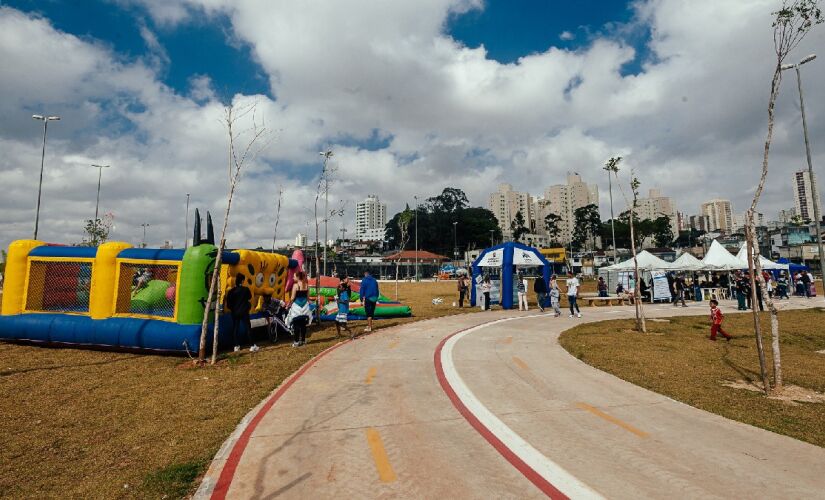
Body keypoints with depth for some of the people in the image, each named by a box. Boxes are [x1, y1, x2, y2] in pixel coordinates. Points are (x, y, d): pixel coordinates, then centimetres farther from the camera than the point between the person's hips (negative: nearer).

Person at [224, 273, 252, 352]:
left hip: (234, 312, 2)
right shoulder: (245, 289, -12)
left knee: (235, 328, 12)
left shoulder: (231, 291, -6)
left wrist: (231, 308, 12)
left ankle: (237, 346, 13)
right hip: (244, 312, -2)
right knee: (248, 328, 4)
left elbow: (228, 303, -4)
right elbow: (249, 297, 6)